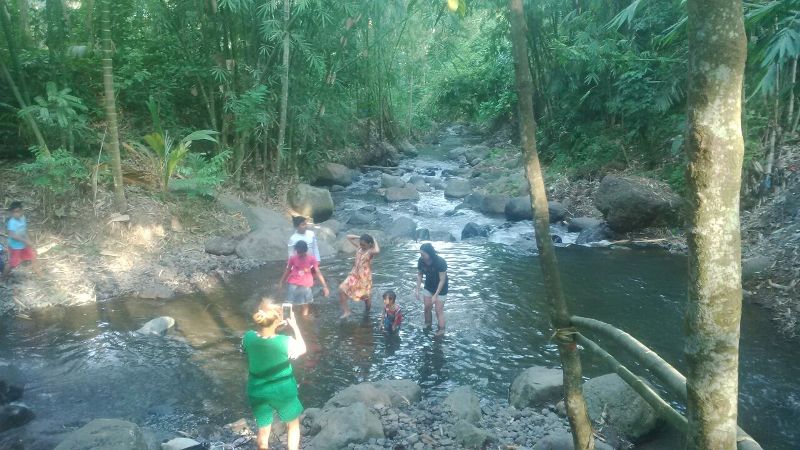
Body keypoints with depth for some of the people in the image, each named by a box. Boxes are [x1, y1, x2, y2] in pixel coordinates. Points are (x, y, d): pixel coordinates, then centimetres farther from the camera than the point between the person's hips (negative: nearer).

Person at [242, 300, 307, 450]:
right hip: (283, 392, -3)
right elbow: (302, 349, -6)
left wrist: (271, 326, -1)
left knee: (263, 430, 22)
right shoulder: (286, 342, -28)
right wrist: (294, 325, 0)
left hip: (258, 393, 3)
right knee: (293, 424, 25)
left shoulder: (248, 337, -20)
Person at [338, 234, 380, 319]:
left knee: (366, 296, 12)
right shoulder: (359, 247, -1)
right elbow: (348, 237, 6)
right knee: (342, 289, -10)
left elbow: (377, 251, -44)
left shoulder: (371, 251, -18)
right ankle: (346, 311, 0)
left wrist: (375, 241, -27)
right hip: (354, 275, 5)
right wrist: (360, 237, -3)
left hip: (365, 277, -5)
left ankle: (367, 312, 39)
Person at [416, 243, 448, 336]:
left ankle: (441, 330, 17)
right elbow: (419, 275, -3)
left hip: (441, 288, -5)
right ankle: (428, 323, 35)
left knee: (439, 310, 0)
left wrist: (435, 295, -26)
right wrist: (417, 290, -8)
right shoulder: (421, 261, -18)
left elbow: (442, 280, -26)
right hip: (428, 286, 5)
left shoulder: (440, 262, -32)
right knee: (427, 307, 11)